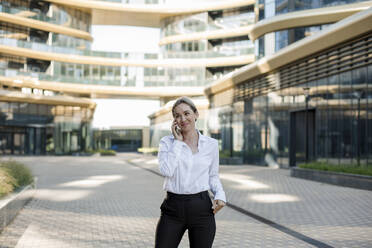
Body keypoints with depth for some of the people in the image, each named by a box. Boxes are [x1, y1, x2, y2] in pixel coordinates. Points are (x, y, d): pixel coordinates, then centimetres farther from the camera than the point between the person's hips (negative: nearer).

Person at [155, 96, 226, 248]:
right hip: (173, 208, -1)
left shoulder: (211, 144, 4)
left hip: (201, 209, 1)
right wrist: (178, 141, -10)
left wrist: (220, 195, -3)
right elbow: (166, 170, -16)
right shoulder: (167, 142, 1)